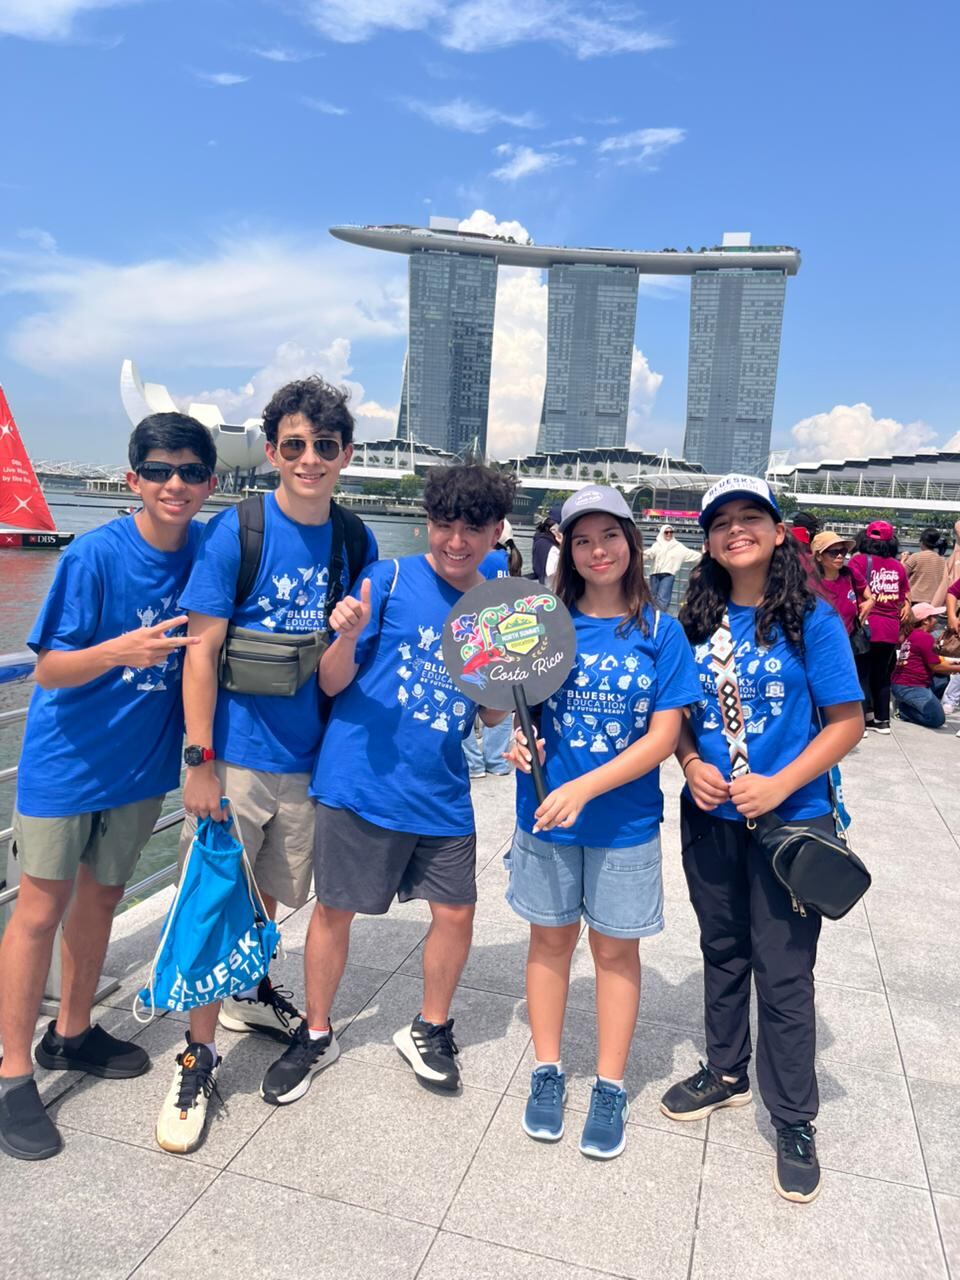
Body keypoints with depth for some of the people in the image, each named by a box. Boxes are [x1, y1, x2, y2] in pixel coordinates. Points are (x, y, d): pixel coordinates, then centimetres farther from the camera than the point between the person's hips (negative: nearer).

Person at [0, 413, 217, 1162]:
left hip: (142, 762, 5)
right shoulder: (96, 555, -19)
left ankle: (72, 1034, 37)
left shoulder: (206, 550, -6)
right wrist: (119, 651, -36)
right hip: (67, 762, -4)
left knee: (100, 898, 18)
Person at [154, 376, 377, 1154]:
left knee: (269, 892, 21)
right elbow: (202, 650, -12)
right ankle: (200, 1055, 21)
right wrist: (199, 760, -15)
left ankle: (249, 991, 47)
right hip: (235, 756, -4)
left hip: (310, 758, 4)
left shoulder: (357, 542, 1)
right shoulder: (237, 532, -12)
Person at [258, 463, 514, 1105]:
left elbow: (490, 716, 11)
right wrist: (348, 637, -26)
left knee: (456, 912, 9)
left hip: (443, 794, 4)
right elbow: (333, 683, -6)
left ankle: (430, 1029, 35)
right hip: (361, 781, -3)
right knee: (336, 908, 9)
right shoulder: (390, 578, -7)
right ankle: (316, 1034, 33)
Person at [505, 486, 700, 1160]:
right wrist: (518, 737, -17)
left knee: (616, 949, 12)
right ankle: (548, 1072, 33)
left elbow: (663, 736, -11)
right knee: (550, 939, 14)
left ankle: (611, 1089, 30)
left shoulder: (660, 632, -6)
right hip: (546, 813, 1)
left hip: (625, 821, -1)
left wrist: (584, 787, -20)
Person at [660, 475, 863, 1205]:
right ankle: (726, 1072, 41)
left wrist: (779, 786, -20)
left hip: (789, 821, -4)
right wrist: (692, 765, -10)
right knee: (722, 951, 20)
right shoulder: (696, 620, 1)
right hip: (708, 817, 4)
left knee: (783, 973, 5)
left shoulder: (812, 620, -10)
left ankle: (794, 1121, 24)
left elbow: (847, 722, -10)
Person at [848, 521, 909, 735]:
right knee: (882, 675, 15)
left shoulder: (859, 560, -4)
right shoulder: (898, 566, 7)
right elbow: (905, 600, 10)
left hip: (867, 627, -4)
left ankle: (866, 716, 3)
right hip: (891, 629, 4)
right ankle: (882, 719, 20)